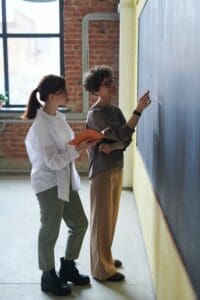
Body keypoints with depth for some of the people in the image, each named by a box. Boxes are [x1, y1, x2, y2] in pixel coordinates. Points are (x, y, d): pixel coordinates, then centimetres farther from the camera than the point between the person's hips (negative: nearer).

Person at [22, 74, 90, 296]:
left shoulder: (57, 116, 5)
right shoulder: (42, 124, -22)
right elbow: (53, 162, -25)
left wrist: (82, 142, -4)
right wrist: (77, 150, -32)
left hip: (66, 181, 9)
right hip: (49, 183, -9)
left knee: (80, 224, 16)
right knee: (50, 230, 7)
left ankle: (67, 267, 35)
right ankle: (48, 277, 27)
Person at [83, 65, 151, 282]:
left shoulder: (115, 110, 9)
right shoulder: (95, 114, -17)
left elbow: (126, 141, 1)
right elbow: (122, 135, -25)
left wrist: (112, 146, -20)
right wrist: (139, 110, -27)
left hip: (116, 169, 8)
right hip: (102, 172, -8)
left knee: (111, 217, 19)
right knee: (101, 220, 2)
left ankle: (106, 257, 36)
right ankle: (102, 269, 15)